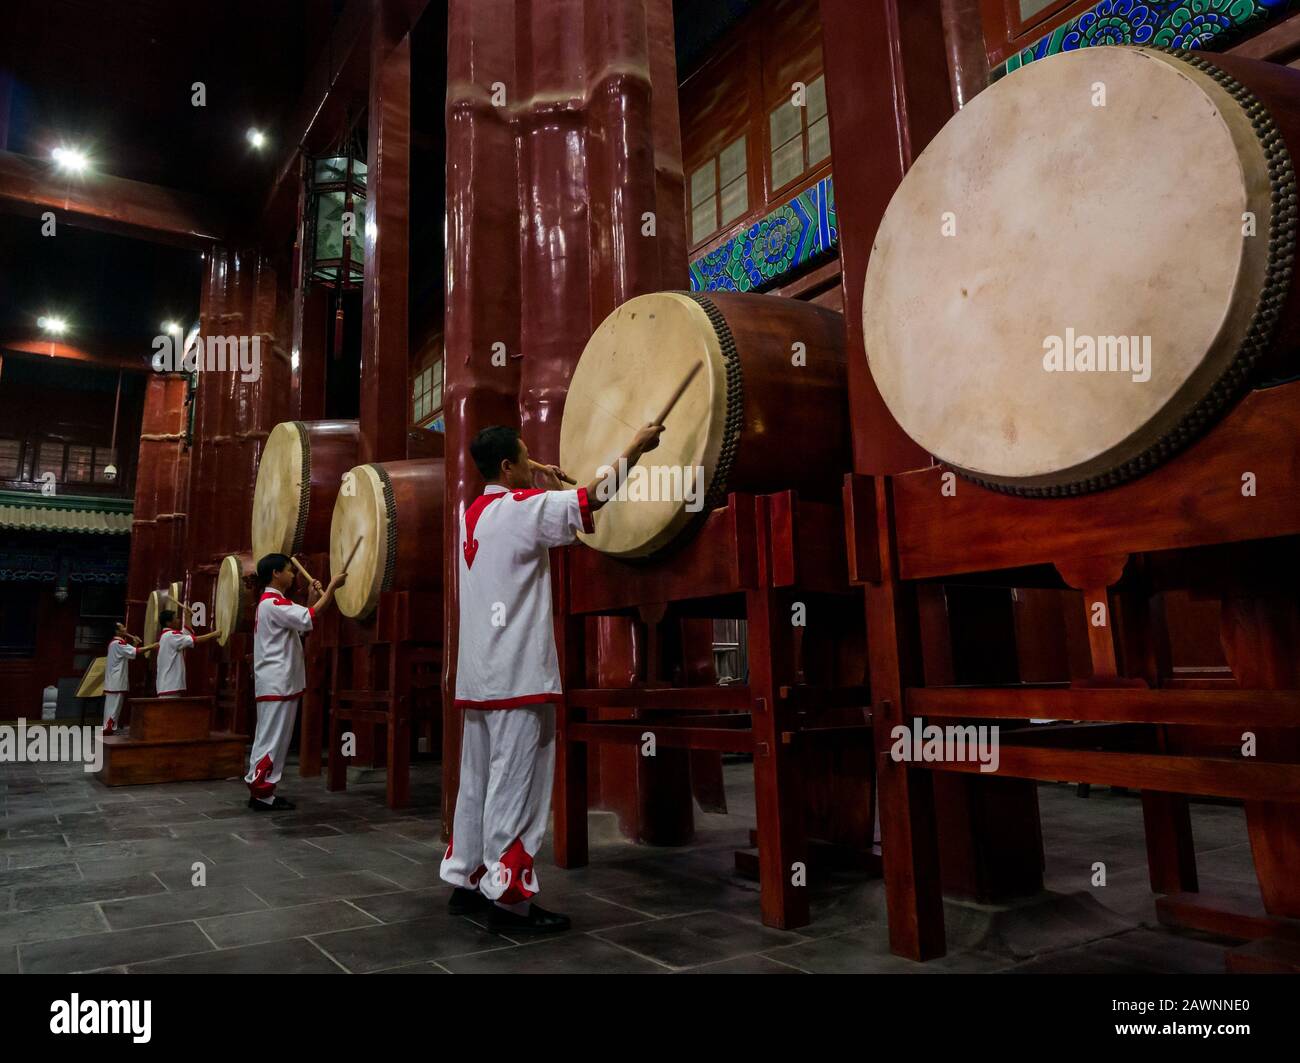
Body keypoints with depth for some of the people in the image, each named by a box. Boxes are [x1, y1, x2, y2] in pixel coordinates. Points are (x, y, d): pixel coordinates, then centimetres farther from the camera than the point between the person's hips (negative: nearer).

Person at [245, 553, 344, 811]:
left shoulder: (270, 603, 19)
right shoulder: (273, 603, -14)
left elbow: (300, 623, 22)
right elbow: (310, 618, -25)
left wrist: (313, 595, 14)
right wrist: (331, 587, -21)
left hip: (278, 683, 11)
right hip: (277, 684, -11)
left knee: (271, 738, 13)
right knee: (272, 739, -6)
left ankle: (261, 791, 18)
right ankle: (261, 794, -2)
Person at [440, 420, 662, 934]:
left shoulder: (474, 514, 14)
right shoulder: (521, 508, -11)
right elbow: (592, 496, -15)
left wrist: (538, 479, 22)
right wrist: (636, 446, -4)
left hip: (478, 675, 9)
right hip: (518, 674, -9)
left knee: (477, 782, 14)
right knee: (515, 787, -3)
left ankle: (466, 882, 23)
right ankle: (508, 898, 3)